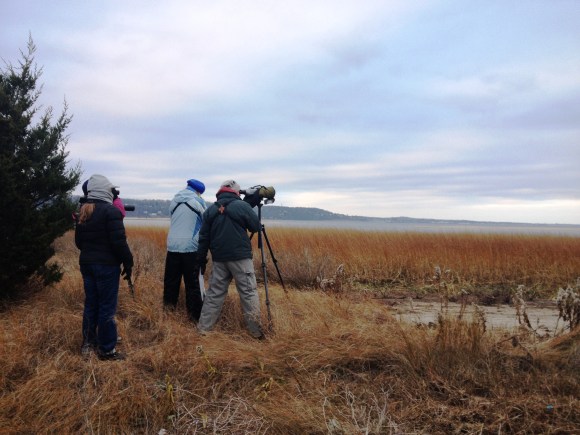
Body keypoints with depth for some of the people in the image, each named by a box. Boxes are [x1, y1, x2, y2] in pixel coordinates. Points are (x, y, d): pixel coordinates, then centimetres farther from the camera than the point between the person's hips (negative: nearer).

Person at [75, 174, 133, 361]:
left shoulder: (83, 211, 8)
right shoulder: (111, 211, -16)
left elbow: (78, 241, 15)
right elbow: (119, 242, -20)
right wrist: (128, 263, -11)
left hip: (86, 264, 8)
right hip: (107, 266, -7)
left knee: (90, 303, 18)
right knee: (107, 307, 1)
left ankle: (88, 343, 29)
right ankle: (106, 350, 9)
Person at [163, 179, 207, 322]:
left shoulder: (174, 201, 10)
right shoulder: (198, 201, -3)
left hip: (173, 246, 4)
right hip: (191, 247, -4)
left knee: (171, 278, 15)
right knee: (192, 282, 0)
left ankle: (169, 304, 25)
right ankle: (195, 314, 4)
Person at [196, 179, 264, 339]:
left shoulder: (210, 210, 8)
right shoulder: (242, 205, -5)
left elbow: (204, 237, 10)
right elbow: (256, 226, 3)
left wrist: (201, 258, 17)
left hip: (219, 258, 4)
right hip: (241, 257, -4)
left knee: (214, 292, 12)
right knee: (249, 292, 1)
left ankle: (204, 328, 14)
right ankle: (256, 331, 3)